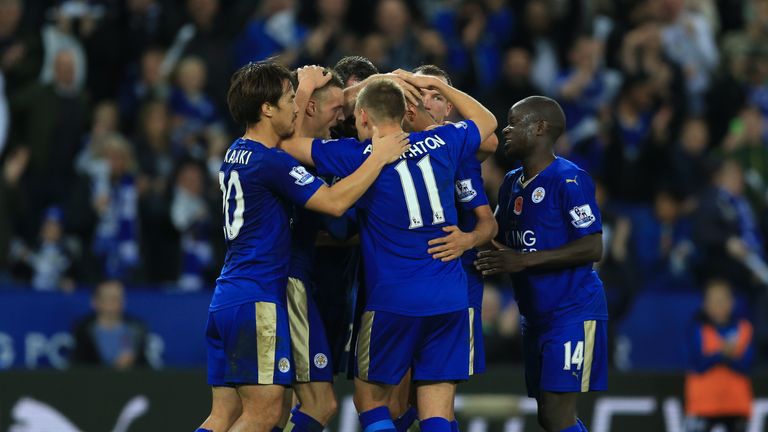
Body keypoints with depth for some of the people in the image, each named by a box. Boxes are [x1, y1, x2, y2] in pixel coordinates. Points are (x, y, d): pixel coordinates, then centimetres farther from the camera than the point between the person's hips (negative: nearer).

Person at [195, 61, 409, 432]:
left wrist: (306, 88, 42)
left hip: (225, 299, 9)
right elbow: (334, 202, -16)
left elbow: (289, 139, 35)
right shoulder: (271, 162, -13)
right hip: (257, 300, -9)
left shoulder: (238, 152, 14)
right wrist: (379, 157, -7)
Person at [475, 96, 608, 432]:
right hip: (536, 316, 9)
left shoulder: (568, 180, -14)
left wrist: (523, 261, -25)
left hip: (571, 313, -9)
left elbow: (593, 248, -21)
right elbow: (498, 237, 24)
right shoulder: (511, 183, 12)